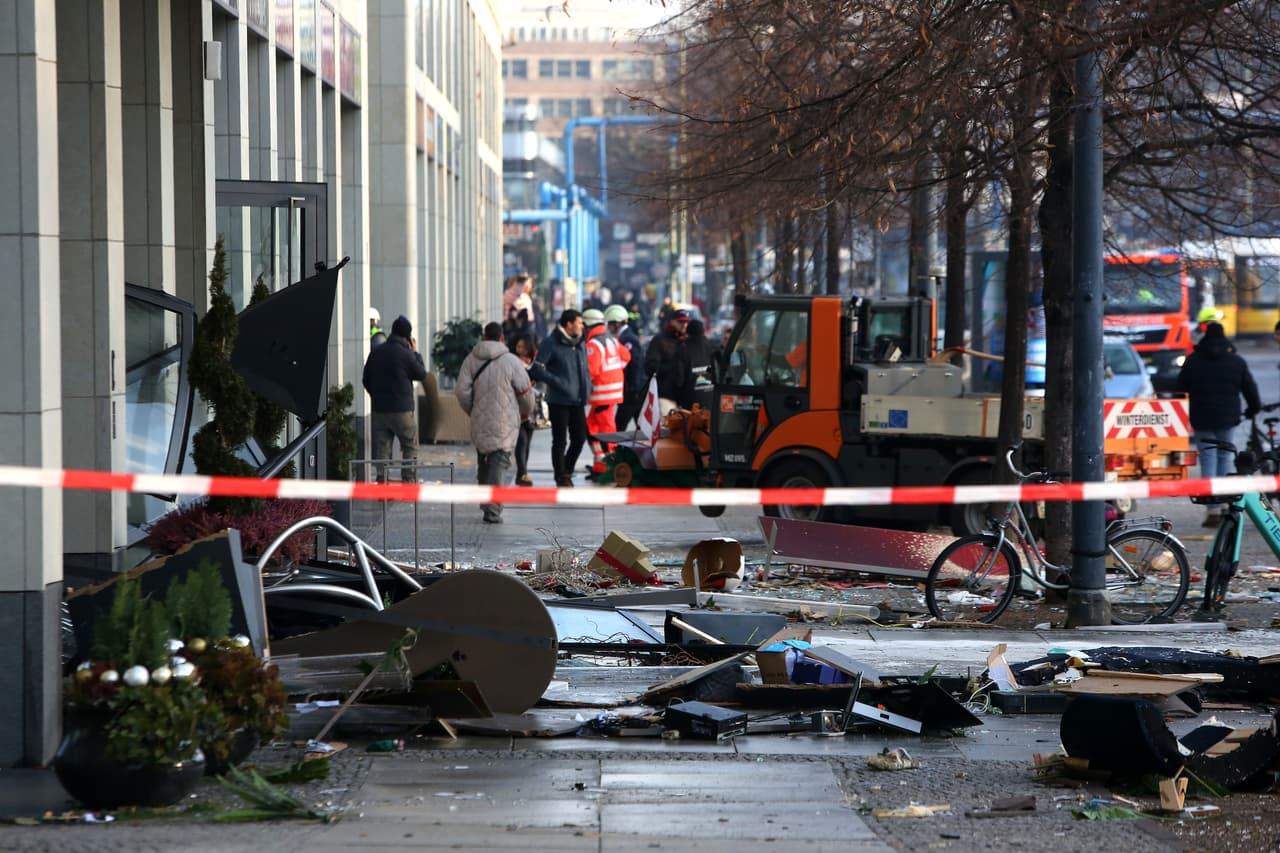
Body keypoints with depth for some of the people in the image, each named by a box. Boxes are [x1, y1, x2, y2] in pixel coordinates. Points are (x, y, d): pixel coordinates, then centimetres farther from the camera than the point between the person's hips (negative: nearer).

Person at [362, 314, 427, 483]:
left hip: (378, 410, 5)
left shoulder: (376, 352, 5)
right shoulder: (406, 354, -13)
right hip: (402, 410, -5)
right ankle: (409, 481, 0)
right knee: (410, 447, 7)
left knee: (381, 450, 7)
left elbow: (366, 380, 11)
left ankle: (382, 482, 2)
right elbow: (422, 374, 1)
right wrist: (416, 353, 11)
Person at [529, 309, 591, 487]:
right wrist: (557, 382, -20)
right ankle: (562, 478, 9)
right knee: (560, 441, 1)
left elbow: (585, 369, 25)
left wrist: (587, 387, 8)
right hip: (559, 401, -7)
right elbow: (536, 369, -14)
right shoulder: (551, 343, -9)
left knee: (580, 438, 9)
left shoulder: (579, 344, 13)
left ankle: (566, 471, 27)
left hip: (578, 401, 7)